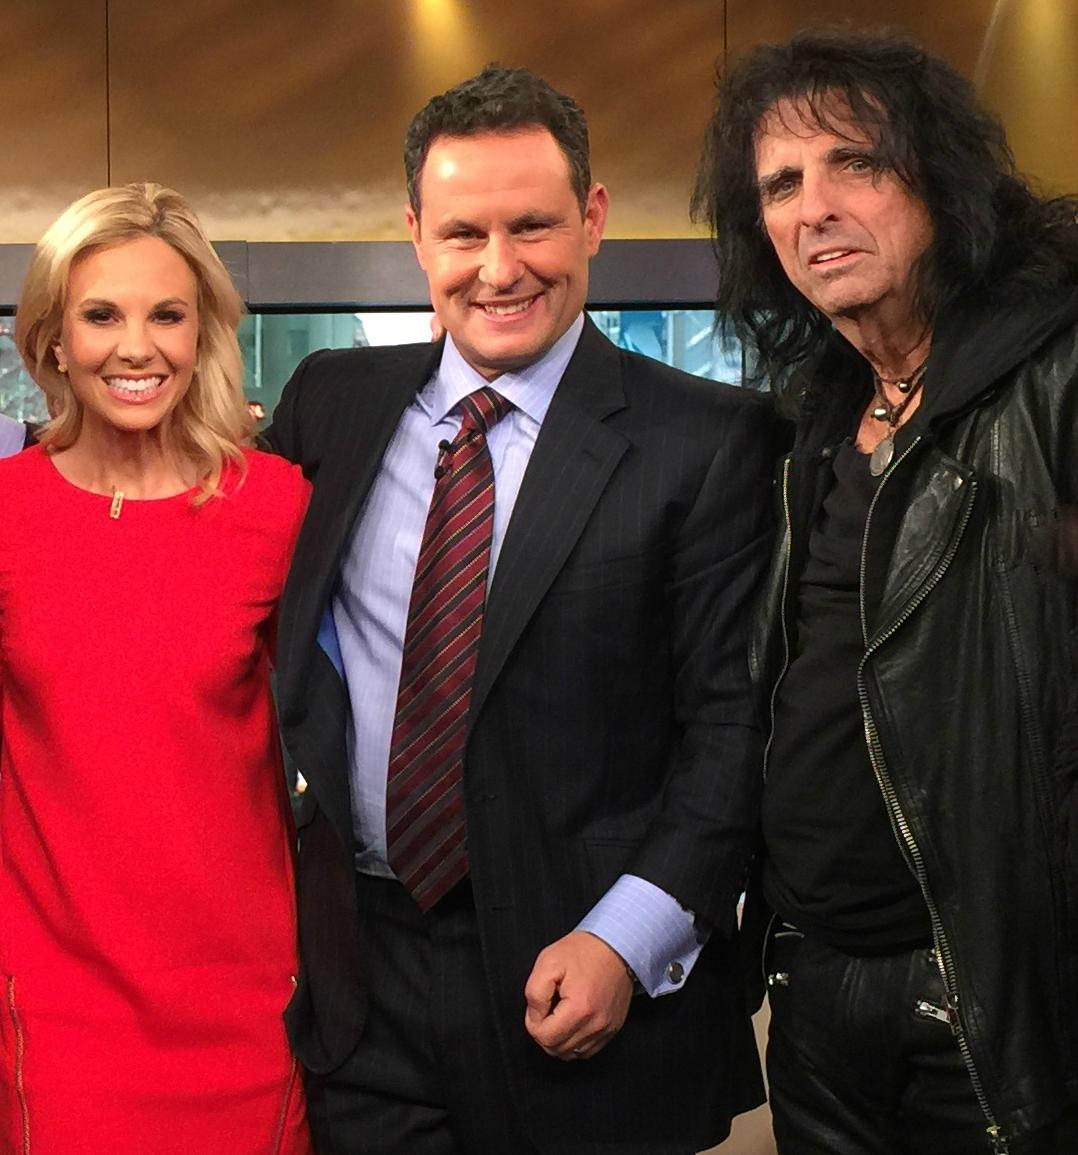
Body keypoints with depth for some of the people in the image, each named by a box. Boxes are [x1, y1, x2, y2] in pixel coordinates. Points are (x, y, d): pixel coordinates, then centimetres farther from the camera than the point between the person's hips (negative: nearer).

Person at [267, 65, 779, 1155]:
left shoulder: (709, 440, -7)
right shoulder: (329, 402, 5)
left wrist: (627, 940, -15)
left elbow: (733, 720, -8)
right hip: (354, 970, 3)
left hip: (585, 989, -3)